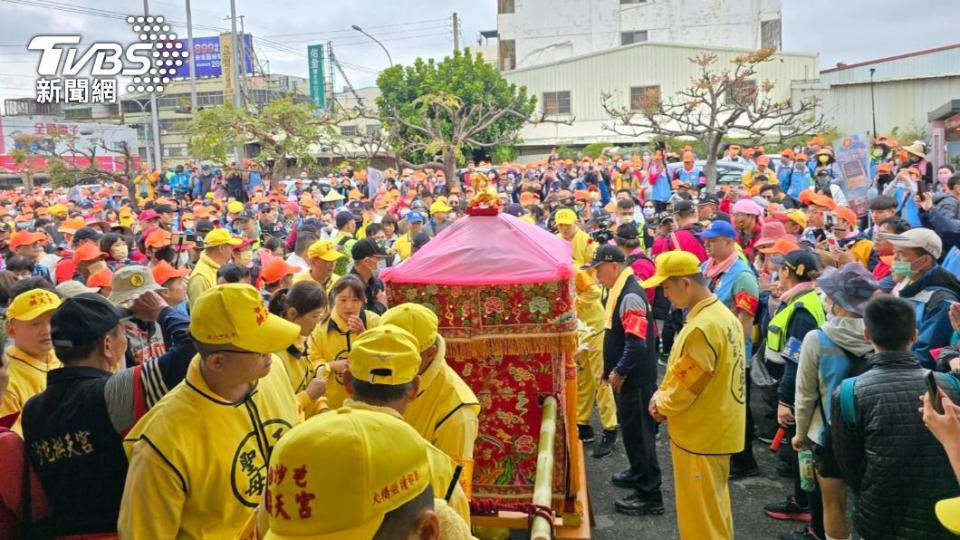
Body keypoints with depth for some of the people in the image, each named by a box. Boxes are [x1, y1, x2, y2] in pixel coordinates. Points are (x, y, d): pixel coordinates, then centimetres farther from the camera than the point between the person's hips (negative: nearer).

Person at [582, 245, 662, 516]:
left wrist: (619, 372, -17)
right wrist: (611, 369, 18)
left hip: (636, 378, -10)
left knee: (639, 433, -2)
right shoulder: (620, 291, 10)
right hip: (627, 377, 10)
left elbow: (637, 343, -27)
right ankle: (638, 473, 39)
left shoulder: (631, 296, -22)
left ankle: (649, 495, 6)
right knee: (629, 429, 22)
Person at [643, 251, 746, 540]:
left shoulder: (701, 328, -27)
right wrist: (663, 395, 2)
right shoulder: (723, 314, 4)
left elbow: (682, 390, -21)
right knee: (714, 507, 22)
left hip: (700, 436, -9)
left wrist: (660, 404, -3)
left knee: (700, 516, 6)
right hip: (717, 430, 9)